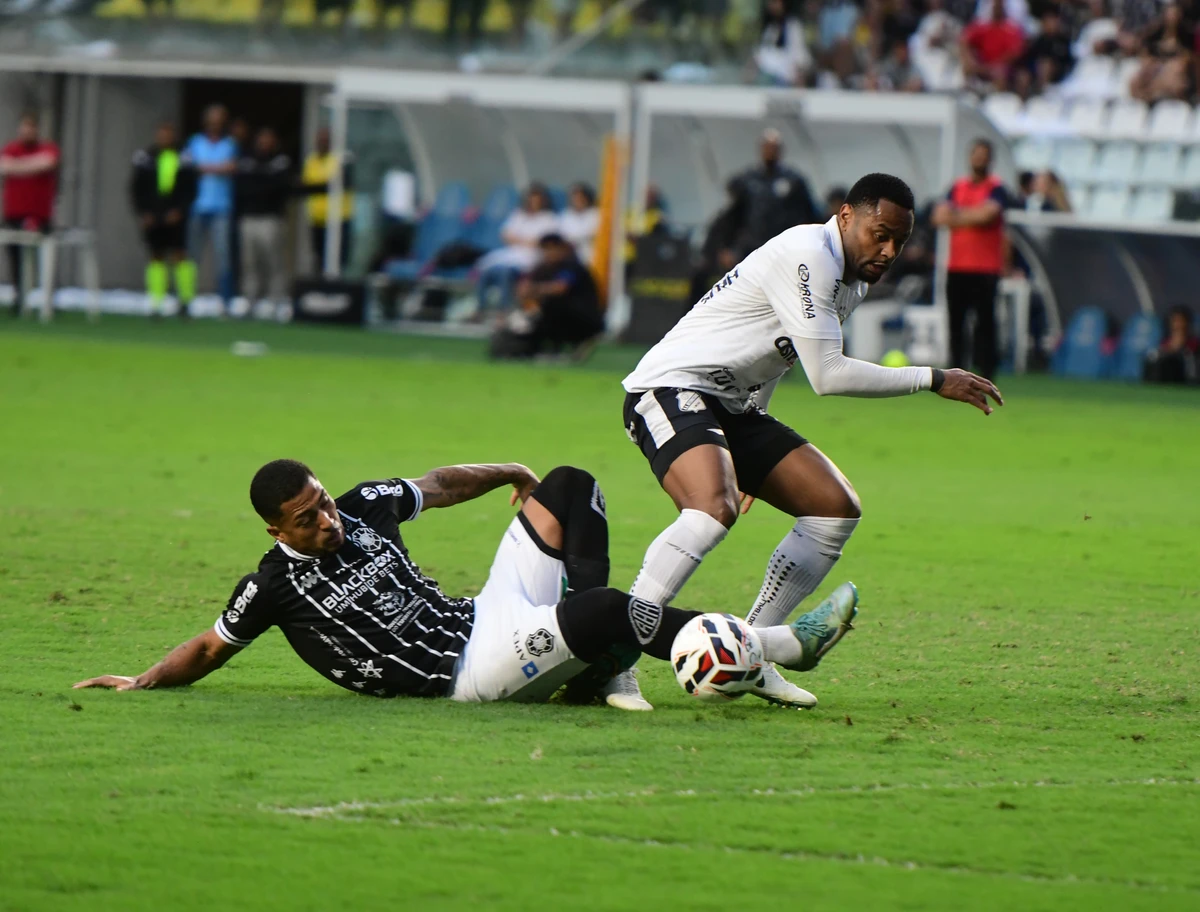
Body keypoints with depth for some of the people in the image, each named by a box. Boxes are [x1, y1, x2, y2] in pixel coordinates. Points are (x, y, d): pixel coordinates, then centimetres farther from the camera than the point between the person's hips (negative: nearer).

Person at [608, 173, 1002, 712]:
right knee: (713, 509, -35)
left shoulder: (852, 280, 14)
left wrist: (750, 462, 29)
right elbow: (828, 375, -22)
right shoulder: (807, 257, -19)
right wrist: (933, 381, -17)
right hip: (670, 389, -10)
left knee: (837, 511, 4)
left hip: (735, 406, 10)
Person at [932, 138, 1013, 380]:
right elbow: (940, 216, 4)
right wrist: (972, 216, -10)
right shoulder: (958, 186, 14)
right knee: (955, 320, 5)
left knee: (985, 321, -7)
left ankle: (986, 372, -5)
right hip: (957, 267, 5)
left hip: (985, 268, -5)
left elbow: (988, 213, -18)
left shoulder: (996, 188, -1)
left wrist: (957, 215, -4)